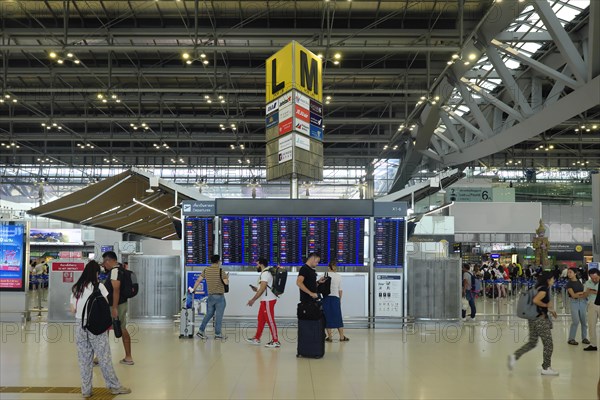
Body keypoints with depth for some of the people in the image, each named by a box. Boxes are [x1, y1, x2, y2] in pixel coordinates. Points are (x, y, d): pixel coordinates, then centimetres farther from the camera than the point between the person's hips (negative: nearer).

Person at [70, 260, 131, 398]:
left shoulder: (76, 288, 7)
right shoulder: (99, 286, -5)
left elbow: (73, 309, 7)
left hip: (80, 324, 4)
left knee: (84, 359, 9)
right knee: (104, 357, 3)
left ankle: (86, 390, 14)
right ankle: (114, 386, 13)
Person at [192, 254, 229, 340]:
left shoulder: (206, 270, 3)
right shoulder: (220, 271, -13)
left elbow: (198, 280, 7)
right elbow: (226, 282, -14)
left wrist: (193, 289, 18)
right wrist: (227, 277, 7)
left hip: (210, 296, 5)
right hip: (219, 296, -5)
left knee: (209, 314, 17)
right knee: (219, 316, 4)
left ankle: (201, 331, 14)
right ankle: (218, 334, 11)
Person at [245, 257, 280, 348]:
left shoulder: (265, 273, -15)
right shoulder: (265, 273, 17)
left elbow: (262, 289, -20)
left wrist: (253, 300, -17)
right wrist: (256, 289, 9)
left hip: (268, 301, -10)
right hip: (265, 300, 10)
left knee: (270, 320, -6)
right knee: (261, 319, 15)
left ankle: (275, 341, -1)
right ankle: (256, 339, 23)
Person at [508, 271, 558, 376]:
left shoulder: (538, 288, 13)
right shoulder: (544, 289, -15)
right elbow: (535, 300, -30)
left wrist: (550, 310, 18)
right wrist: (547, 305, -15)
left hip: (533, 319, 9)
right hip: (541, 319, -9)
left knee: (532, 342, 15)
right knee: (548, 344, 4)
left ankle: (515, 356, 2)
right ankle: (546, 368, 13)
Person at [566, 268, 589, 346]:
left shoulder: (580, 282, 9)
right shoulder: (569, 284, -4)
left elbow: (585, 294, 8)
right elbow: (573, 295, -12)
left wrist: (578, 294, -11)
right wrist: (583, 293, -4)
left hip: (583, 302, 4)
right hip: (574, 302, -4)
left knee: (584, 321, 6)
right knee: (575, 321, -8)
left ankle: (584, 338, 18)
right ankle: (571, 339, 0)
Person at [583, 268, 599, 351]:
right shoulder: (588, 283, 3)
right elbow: (585, 295, 4)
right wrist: (588, 291, -16)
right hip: (592, 305, 4)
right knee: (591, 325, 5)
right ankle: (593, 345, 14)